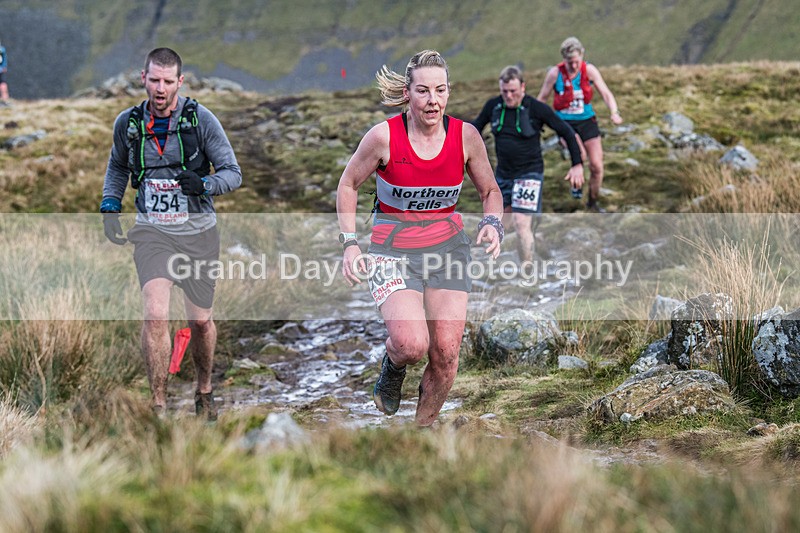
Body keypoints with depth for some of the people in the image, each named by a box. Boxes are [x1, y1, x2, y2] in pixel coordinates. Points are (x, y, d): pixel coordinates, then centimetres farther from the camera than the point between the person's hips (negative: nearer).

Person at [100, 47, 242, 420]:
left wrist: (204, 184, -28)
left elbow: (233, 173, -8)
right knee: (155, 315, -17)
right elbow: (117, 166, 19)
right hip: (152, 232, 1)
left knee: (200, 320, 10)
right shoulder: (128, 123, -1)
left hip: (198, 232, 0)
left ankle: (204, 391, 36)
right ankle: (158, 407, -10)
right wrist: (110, 205, 5)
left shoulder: (201, 119, -10)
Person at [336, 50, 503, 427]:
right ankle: (393, 367, 15)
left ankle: (424, 427, 20)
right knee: (411, 345, -24)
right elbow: (348, 185, 1)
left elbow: (490, 191, 10)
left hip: (447, 245, 3)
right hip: (393, 250, -3)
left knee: (446, 354, -5)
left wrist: (493, 224, -12)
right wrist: (350, 244, -8)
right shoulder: (384, 136, -13)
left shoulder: (465, 135, -6)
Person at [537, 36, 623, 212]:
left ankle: (593, 202, 22)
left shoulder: (589, 70, -8)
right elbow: (541, 99, -1)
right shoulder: (555, 73, -12)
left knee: (596, 166, -1)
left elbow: (606, 93, -9)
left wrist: (614, 112, -27)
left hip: (587, 120, 2)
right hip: (565, 122, -2)